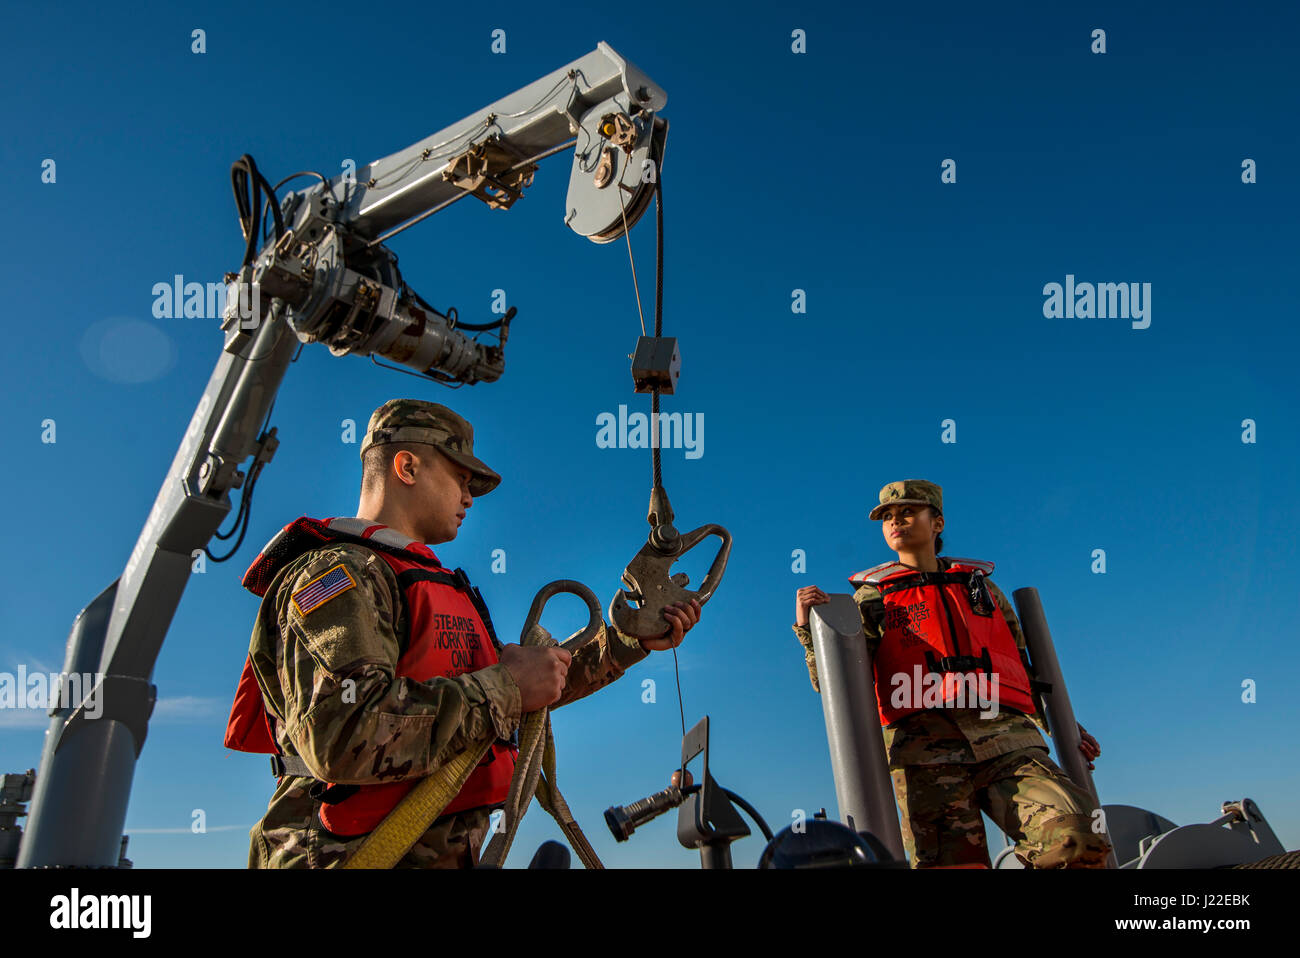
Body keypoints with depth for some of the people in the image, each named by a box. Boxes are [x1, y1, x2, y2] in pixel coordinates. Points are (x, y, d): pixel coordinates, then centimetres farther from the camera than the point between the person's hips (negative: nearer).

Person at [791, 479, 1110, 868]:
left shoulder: (981, 585, 29)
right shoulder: (872, 598, 20)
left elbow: (1023, 665, 34)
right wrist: (810, 628, -3)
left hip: (1007, 738, 2)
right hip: (925, 747, -1)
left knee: (1076, 842, -21)